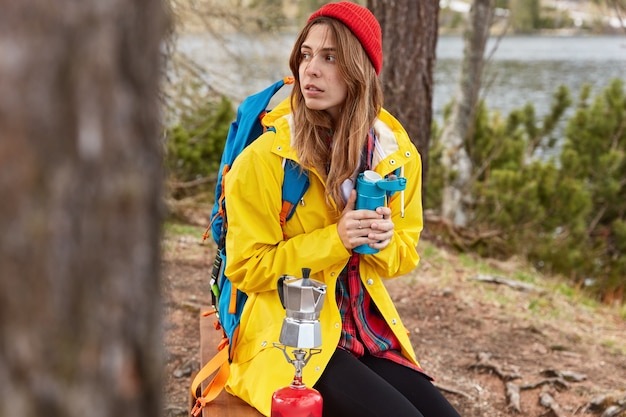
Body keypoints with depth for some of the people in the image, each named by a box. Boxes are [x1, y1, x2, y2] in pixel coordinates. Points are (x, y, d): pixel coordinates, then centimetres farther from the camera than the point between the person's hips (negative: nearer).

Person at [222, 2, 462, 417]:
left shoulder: (398, 153, 2)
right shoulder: (264, 158, -13)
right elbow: (247, 269, -9)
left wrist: (384, 242, -11)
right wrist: (335, 240, -20)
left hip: (370, 331, 5)